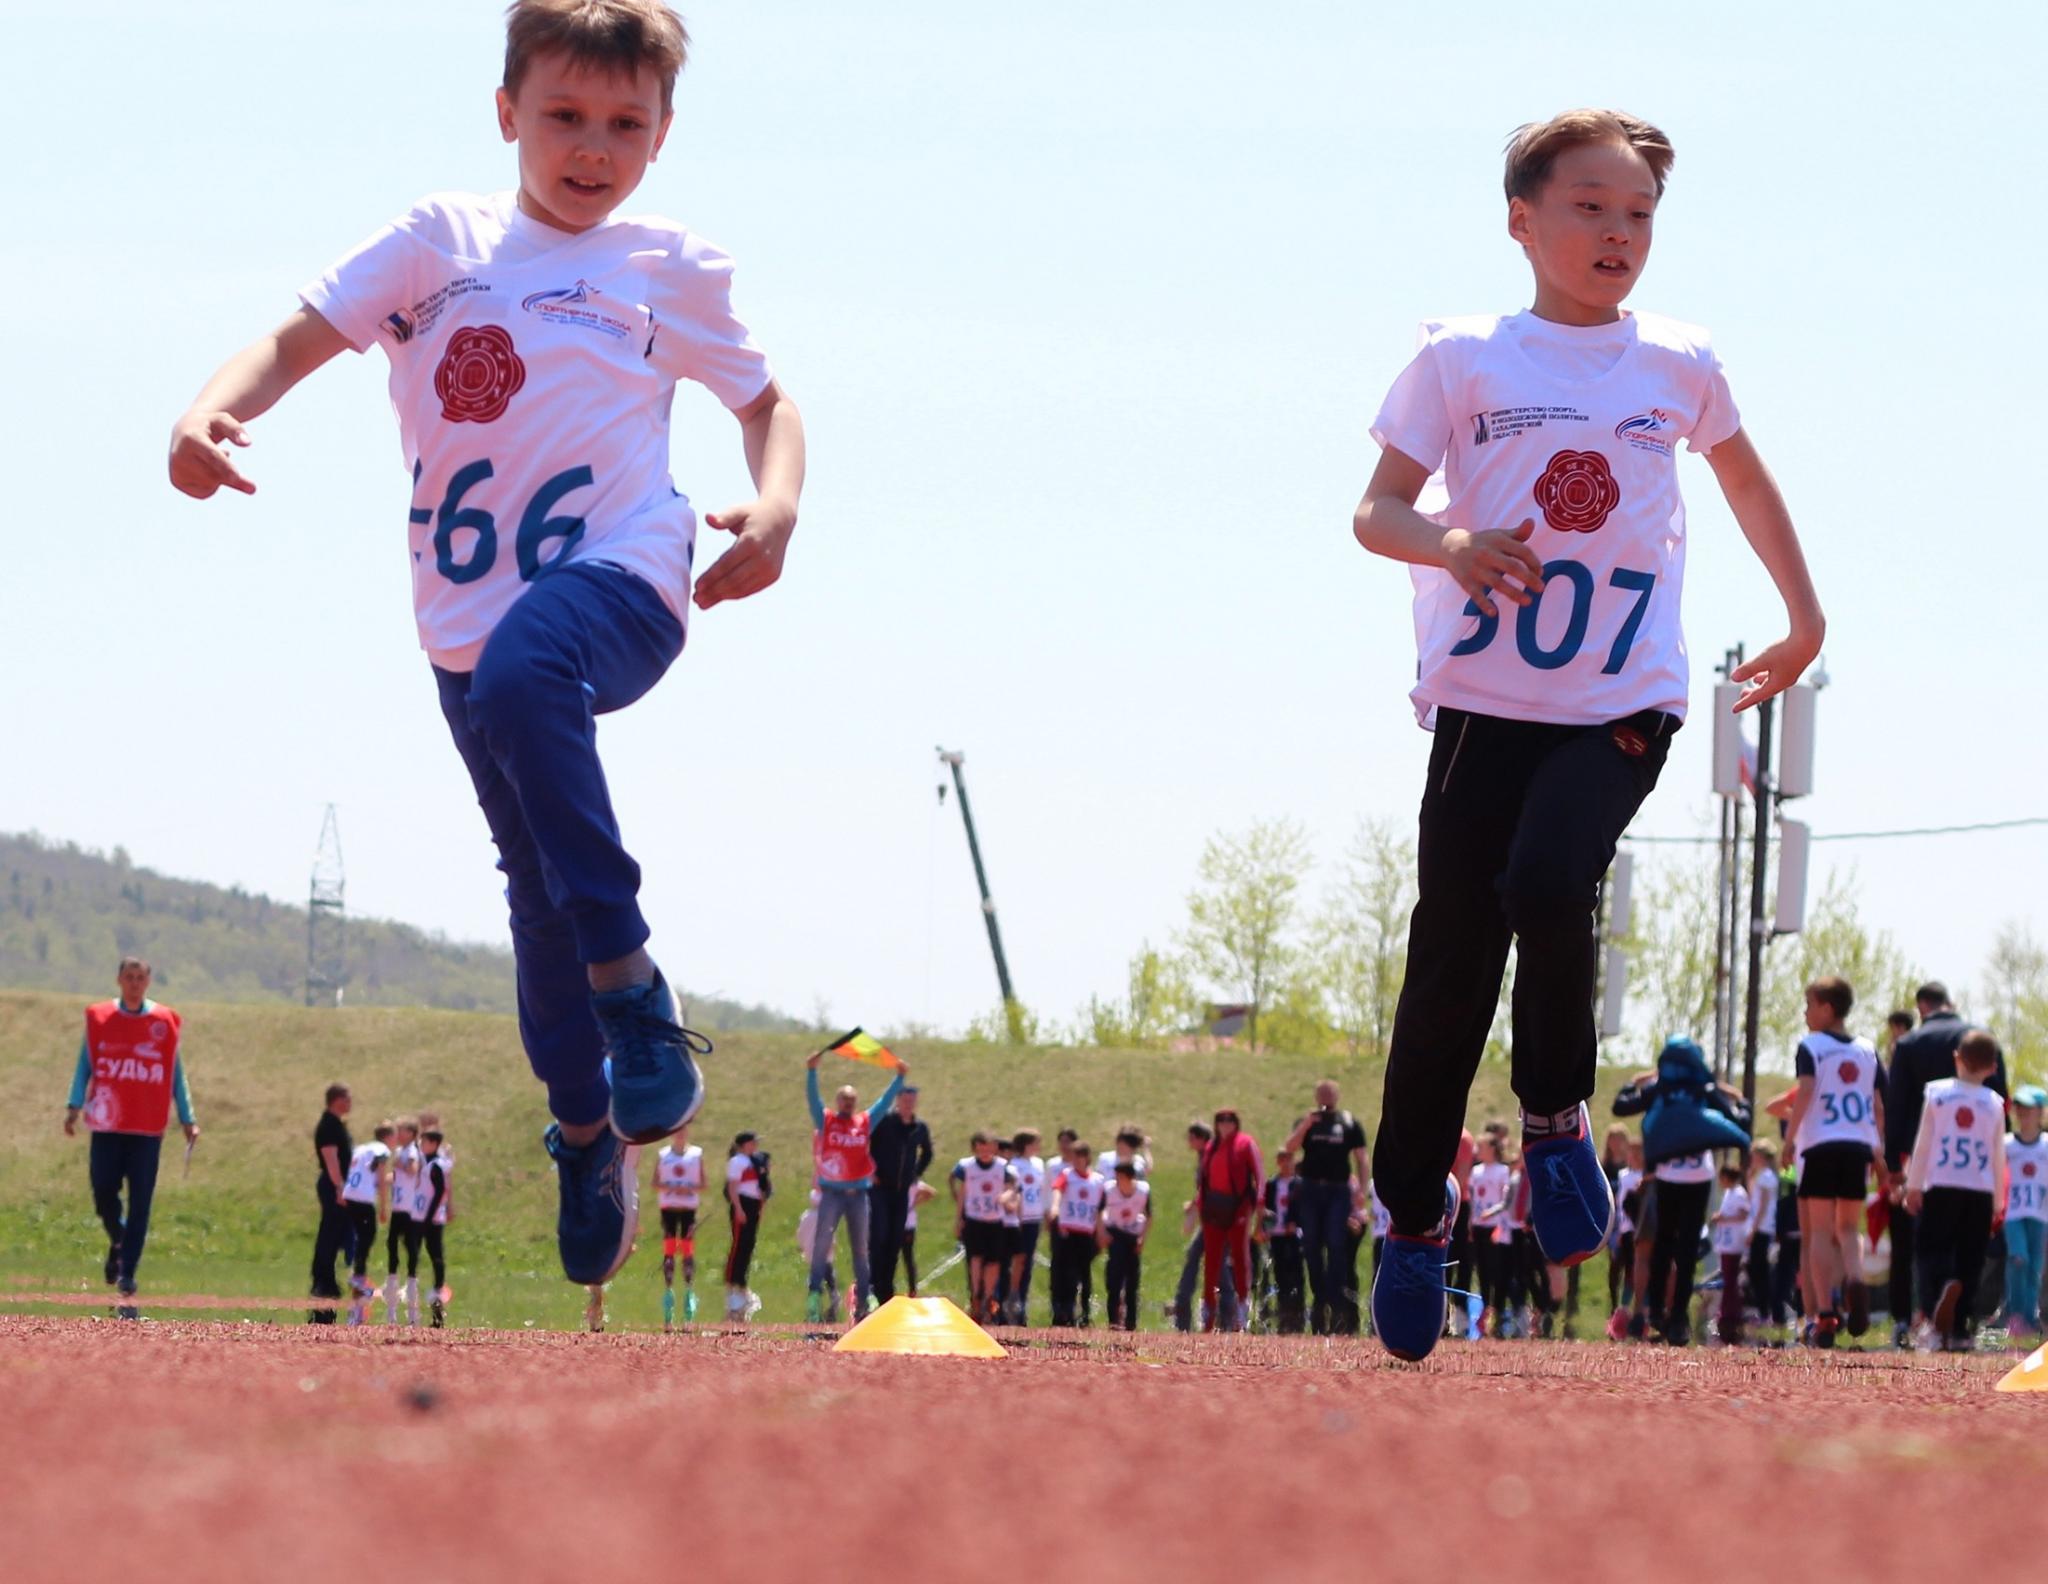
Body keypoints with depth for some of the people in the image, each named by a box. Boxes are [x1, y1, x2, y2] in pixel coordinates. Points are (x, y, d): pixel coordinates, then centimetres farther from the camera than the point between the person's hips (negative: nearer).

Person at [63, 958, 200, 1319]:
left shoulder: (166, 1022, 6)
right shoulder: (98, 1018, 7)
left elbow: (176, 1073, 11)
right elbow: (85, 1066, 9)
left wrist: (187, 1119, 7)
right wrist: (75, 1106, -3)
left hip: (148, 1128, -1)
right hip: (106, 1126, 1)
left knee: (140, 1204, -6)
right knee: (103, 1191, -5)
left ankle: (126, 1281, -4)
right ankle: (118, 1242, 27)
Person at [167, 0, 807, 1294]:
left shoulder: (675, 271, 10)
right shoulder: (440, 242, 9)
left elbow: (765, 398, 22)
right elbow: (297, 339, 5)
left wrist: (777, 508, 0)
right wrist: (213, 413, -18)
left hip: (618, 579, -3)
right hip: (470, 615, 3)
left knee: (522, 673, -38)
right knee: (537, 890, 9)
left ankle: (630, 982, -32)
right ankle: (585, 1133, 28)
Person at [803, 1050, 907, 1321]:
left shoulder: (866, 1122, 10)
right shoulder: (825, 1120, 3)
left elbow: (886, 1101, 12)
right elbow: (812, 1098, -9)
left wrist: (900, 1077, 4)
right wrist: (812, 1071, -22)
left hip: (858, 1193, 3)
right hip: (832, 1192, -3)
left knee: (861, 1248, 9)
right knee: (822, 1244, -10)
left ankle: (864, 1298, 13)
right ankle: (815, 1295, -12)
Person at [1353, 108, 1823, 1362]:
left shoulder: (1678, 365, 7)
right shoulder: (1462, 360, 2)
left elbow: (1744, 473, 26)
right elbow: (1376, 511, 2)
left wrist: (1805, 614, 32)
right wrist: (1451, 545, -20)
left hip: (1623, 704, 0)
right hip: (1486, 699, 0)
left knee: (1548, 883, -27)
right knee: (1451, 962, 1)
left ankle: (1558, 1114, -3)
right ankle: (1416, 1213, 19)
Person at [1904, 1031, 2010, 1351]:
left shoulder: (1936, 1093, 0)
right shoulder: (1995, 1103, 4)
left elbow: (1922, 1143, 0)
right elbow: (1999, 1156, 8)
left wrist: (1913, 1186, 7)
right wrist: (1998, 1202, 16)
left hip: (1941, 1188, -1)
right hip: (1981, 1192, 1)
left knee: (1929, 1252, -1)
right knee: (1969, 1262, 7)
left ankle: (1940, 1288, -35)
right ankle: (1959, 1329, 3)